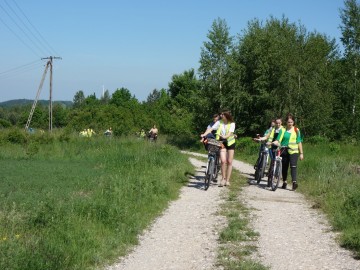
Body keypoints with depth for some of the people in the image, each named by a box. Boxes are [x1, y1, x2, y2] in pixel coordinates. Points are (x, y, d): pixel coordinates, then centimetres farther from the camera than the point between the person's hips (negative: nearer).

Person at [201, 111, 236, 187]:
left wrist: (225, 137, -43)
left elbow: (230, 133, -22)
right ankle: (223, 179, -2)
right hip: (222, 143, 0)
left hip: (230, 143, 0)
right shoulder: (219, 122, -5)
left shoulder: (232, 124, -8)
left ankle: (227, 180, 9)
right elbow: (211, 129, -14)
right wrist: (204, 134, -30)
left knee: (229, 162, 1)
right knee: (223, 161, -14)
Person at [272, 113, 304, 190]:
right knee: (284, 167, 8)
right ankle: (284, 182, 22)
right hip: (284, 151, 1)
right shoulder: (283, 130, 5)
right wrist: (275, 142, -27)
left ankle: (294, 182, -26)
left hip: (293, 151, -1)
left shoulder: (296, 130, 8)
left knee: (293, 166, -17)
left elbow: (299, 142, 9)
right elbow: (279, 140, -3)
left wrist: (301, 153, 6)